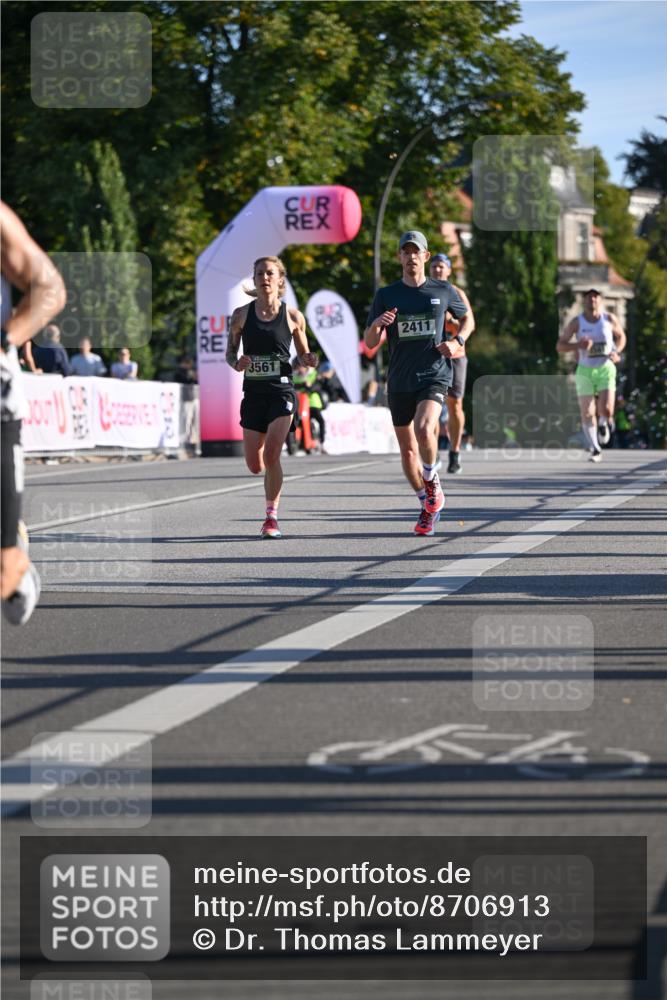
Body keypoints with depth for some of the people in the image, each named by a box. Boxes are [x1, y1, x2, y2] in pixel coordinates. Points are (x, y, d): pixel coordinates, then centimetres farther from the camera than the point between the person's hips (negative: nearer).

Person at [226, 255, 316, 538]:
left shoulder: (293, 317, 0)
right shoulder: (241, 315, 3)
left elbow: (302, 354, 11)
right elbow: (230, 353, 11)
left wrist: (308, 361, -11)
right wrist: (237, 364, -11)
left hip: (281, 391, -2)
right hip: (253, 392, 2)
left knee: (271, 455, -18)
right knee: (255, 466, 5)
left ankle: (271, 516, -7)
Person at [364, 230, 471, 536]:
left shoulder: (443, 291, 3)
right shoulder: (385, 295, 3)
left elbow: (467, 318, 20)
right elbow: (370, 343, 1)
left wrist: (457, 342, 0)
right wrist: (377, 325, -21)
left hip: (434, 375, -2)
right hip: (399, 382, 3)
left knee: (424, 430, -28)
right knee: (408, 450, 8)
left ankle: (432, 481, -1)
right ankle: (429, 506, 26)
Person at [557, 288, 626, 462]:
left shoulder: (609, 319, 0)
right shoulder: (576, 323, -4)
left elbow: (621, 336, 17)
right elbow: (560, 346, -3)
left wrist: (617, 352, -2)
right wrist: (578, 345, -20)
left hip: (606, 369, 0)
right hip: (585, 370, 0)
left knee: (606, 409, -17)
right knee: (587, 413, -2)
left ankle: (604, 423, 21)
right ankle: (595, 449, 13)